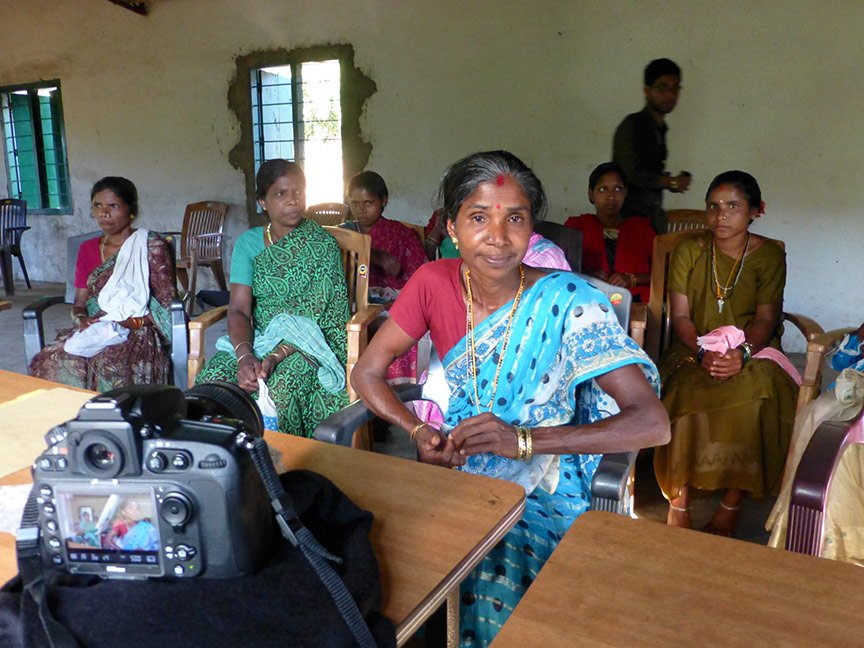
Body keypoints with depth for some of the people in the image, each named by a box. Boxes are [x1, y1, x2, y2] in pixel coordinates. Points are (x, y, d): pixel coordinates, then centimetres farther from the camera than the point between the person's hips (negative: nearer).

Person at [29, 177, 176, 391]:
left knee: (109, 366, -37)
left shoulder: (151, 246, 1)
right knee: (50, 361, -26)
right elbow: (79, 304, 18)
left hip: (139, 332, -4)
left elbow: (166, 306, -4)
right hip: (94, 330, 5)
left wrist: (130, 323, -18)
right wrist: (82, 319, -5)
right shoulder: (87, 249, 19)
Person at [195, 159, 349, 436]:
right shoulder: (248, 242, 6)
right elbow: (238, 309, -3)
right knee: (211, 379, -24)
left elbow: (312, 317, -12)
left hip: (311, 344, -3)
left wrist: (275, 357, -26)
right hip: (257, 339, 4)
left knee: (280, 387, -34)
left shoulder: (322, 244, -5)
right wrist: (245, 357, -23)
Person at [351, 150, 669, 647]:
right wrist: (419, 431, -16)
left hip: (541, 494, -2)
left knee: (492, 587, -27)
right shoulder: (434, 283, -6)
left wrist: (524, 440, -28)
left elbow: (653, 424, -19)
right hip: (457, 474, 3)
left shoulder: (566, 303, -16)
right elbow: (368, 372, 3)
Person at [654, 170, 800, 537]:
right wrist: (702, 352, -22)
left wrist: (742, 353, -25)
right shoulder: (688, 251, 4)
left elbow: (765, 318, -4)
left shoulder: (769, 255, 4)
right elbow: (680, 315, -3)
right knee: (688, 394, -33)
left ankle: (732, 503, -15)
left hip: (751, 351, 0)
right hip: (696, 348, 0)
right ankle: (679, 499, -18)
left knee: (757, 396, -33)